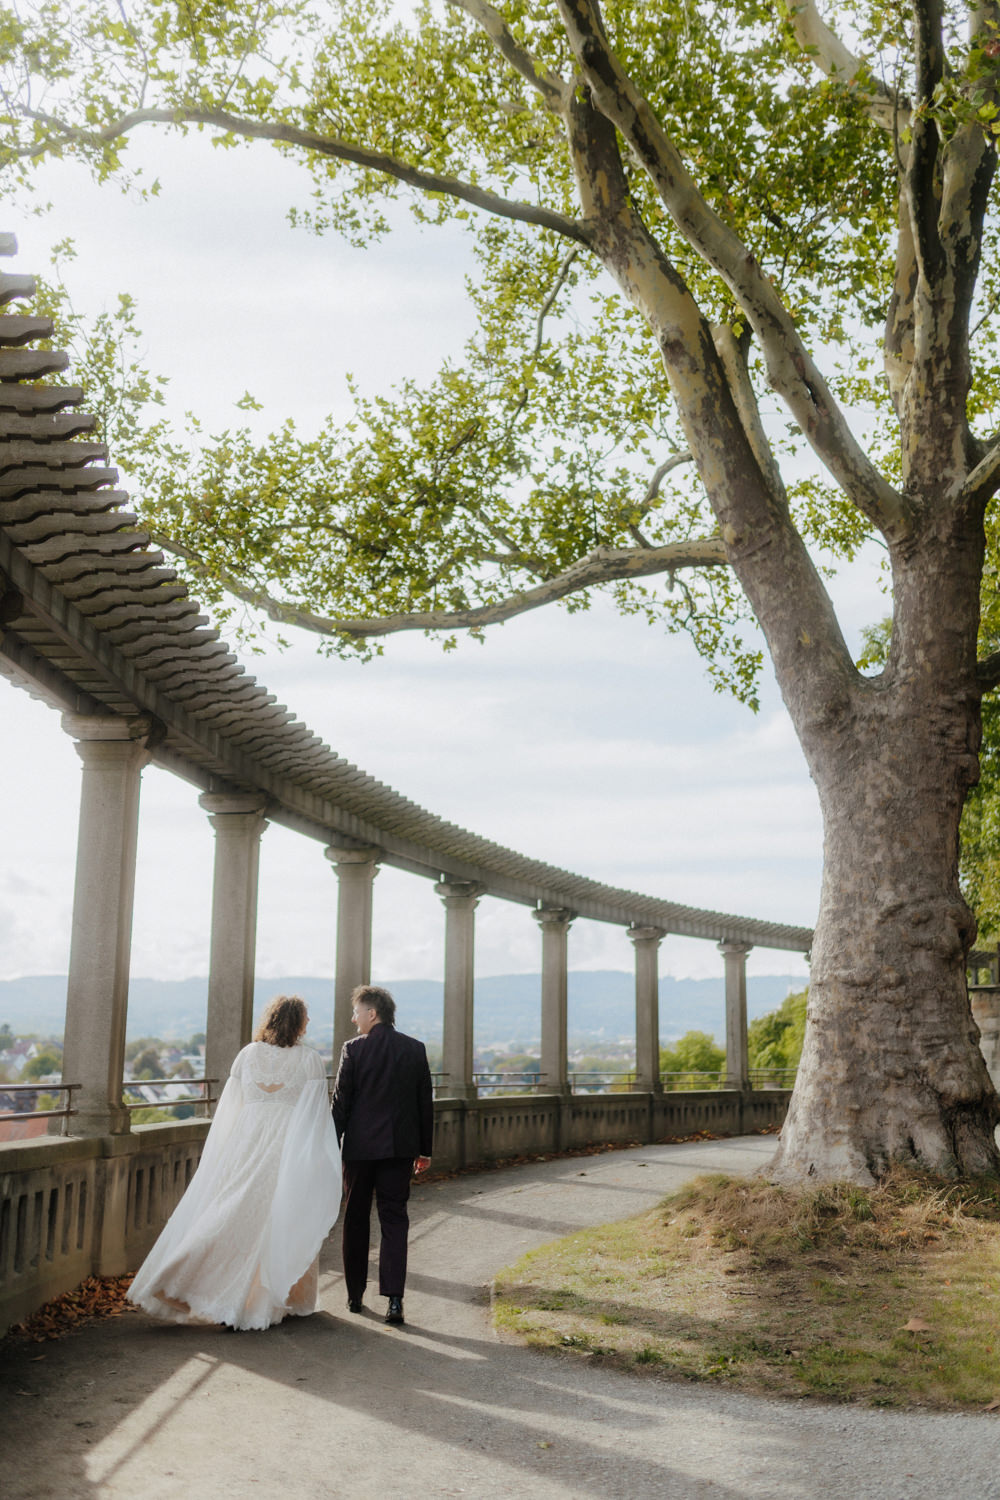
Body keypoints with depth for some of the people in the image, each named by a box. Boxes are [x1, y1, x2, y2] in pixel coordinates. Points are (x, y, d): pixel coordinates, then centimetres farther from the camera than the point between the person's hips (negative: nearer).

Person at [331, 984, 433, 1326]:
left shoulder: (354, 1049, -8)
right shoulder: (415, 1049, 1)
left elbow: (340, 1102, -7)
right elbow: (425, 1102, 5)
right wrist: (425, 1149, 13)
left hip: (360, 1146, -2)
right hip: (400, 1148, 2)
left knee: (356, 1221, 12)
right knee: (394, 1219, 4)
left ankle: (355, 1295, 21)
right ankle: (394, 1297, -8)